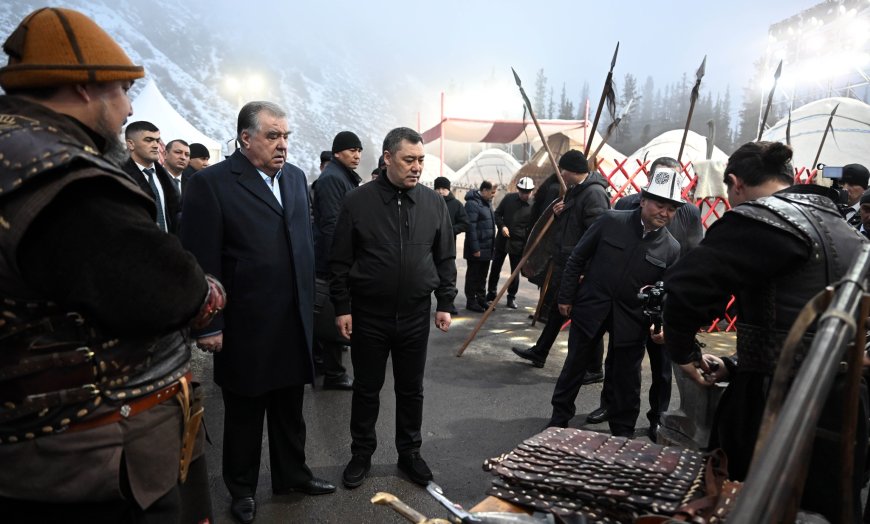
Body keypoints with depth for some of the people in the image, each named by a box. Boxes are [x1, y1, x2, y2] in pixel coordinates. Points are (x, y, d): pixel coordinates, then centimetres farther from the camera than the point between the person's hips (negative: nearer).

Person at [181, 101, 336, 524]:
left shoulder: (295, 177, 8)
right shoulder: (211, 183, -11)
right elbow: (201, 262, -13)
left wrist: (308, 301, 10)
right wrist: (208, 325, -13)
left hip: (294, 322, 5)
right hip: (244, 326, -5)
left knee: (290, 406, 18)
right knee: (243, 412, 14)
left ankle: (292, 474, 38)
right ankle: (242, 488, 35)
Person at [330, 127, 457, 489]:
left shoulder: (434, 203, 1)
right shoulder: (358, 201, -6)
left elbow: (446, 258, 7)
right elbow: (340, 261, -3)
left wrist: (445, 303, 3)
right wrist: (342, 307, -6)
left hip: (415, 315, 2)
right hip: (368, 314, -2)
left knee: (411, 389, 14)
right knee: (366, 389, 12)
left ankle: (409, 453, 32)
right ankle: (361, 454, 30)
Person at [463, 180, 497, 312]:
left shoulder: (487, 202, 14)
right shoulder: (472, 203, -15)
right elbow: (471, 227, -20)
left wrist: (492, 244, 14)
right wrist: (475, 248, -21)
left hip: (487, 248, 9)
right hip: (476, 249, -9)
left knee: (482, 275, 16)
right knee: (473, 275, 2)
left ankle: (481, 299, 26)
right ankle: (471, 301, 11)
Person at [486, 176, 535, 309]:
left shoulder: (533, 205, -8)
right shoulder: (509, 198, -1)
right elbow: (497, 214, 8)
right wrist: (501, 226, -9)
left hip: (518, 243, -2)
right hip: (502, 240, 2)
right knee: (495, 268, 11)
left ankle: (511, 297, 20)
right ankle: (491, 293, 25)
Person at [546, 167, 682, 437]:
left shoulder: (671, 249, -3)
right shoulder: (611, 221, -9)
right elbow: (577, 258, -3)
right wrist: (566, 297, -2)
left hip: (631, 320, 1)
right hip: (590, 308, -1)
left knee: (626, 379, 11)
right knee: (575, 365, 13)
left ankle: (623, 432, 31)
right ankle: (559, 417, 33)